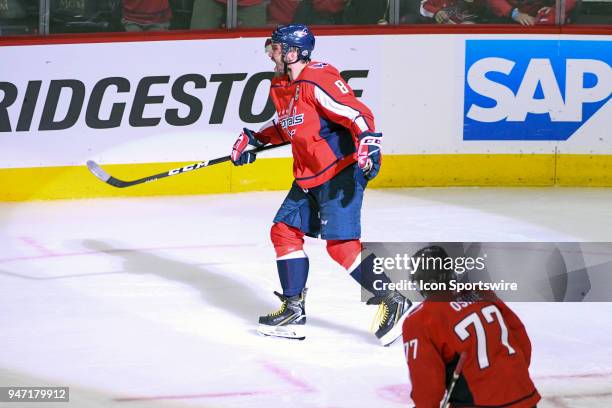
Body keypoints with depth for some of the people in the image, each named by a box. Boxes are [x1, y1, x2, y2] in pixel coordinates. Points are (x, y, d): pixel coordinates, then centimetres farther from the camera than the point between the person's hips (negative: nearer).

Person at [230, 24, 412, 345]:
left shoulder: (318, 81, -19)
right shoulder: (280, 86, 12)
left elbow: (357, 114, -25)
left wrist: (368, 145, -38)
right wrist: (255, 139, 18)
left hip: (341, 171, -10)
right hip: (309, 175, 10)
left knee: (341, 244, -15)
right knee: (283, 231, 8)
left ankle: (393, 303, -9)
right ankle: (294, 310, 16)